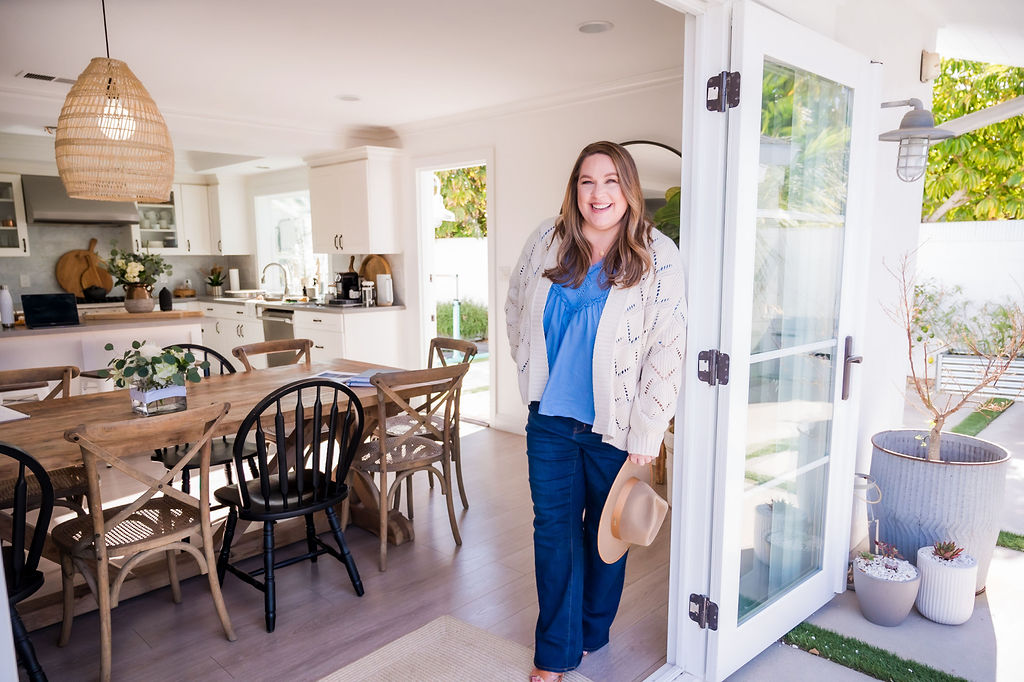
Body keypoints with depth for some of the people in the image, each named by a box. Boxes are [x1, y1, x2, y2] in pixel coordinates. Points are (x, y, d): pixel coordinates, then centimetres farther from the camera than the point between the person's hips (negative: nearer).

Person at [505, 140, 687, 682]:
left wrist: (645, 435, -14)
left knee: (606, 531, 15)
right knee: (553, 530, 9)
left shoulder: (657, 257, -11)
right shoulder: (547, 243, -1)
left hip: (614, 424, -2)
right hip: (551, 419, 3)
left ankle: (592, 632, 39)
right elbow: (516, 308, 16)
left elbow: (667, 352, -13)